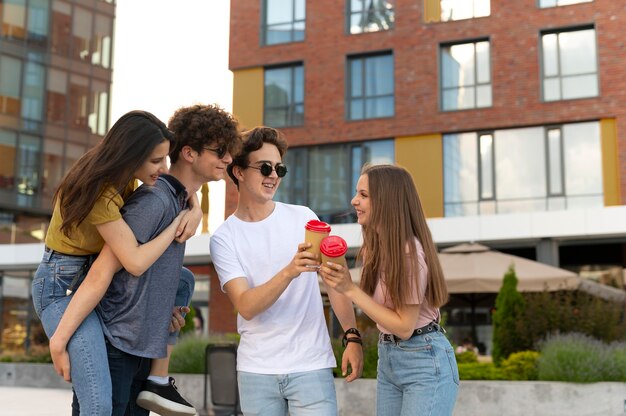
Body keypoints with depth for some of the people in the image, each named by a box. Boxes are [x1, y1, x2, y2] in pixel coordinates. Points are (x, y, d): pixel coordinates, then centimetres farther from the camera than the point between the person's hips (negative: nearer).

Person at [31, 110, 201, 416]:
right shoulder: (99, 193, -27)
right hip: (62, 286, -9)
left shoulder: (120, 175, -2)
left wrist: (196, 210, -8)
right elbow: (136, 262, -30)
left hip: (94, 275, 10)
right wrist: (177, 224, -19)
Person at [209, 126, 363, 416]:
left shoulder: (304, 218, 2)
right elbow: (246, 307, -13)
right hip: (256, 370, 0)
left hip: (311, 365, 0)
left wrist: (352, 337, -7)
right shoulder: (223, 238, -1)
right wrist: (289, 272, -28)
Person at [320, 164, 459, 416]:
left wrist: (350, 289, -21)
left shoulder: (410, 253, -21)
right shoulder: (373, 247, 3)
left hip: (425, 361, -8)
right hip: (387, 358, 8)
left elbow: (404, 326, -19)